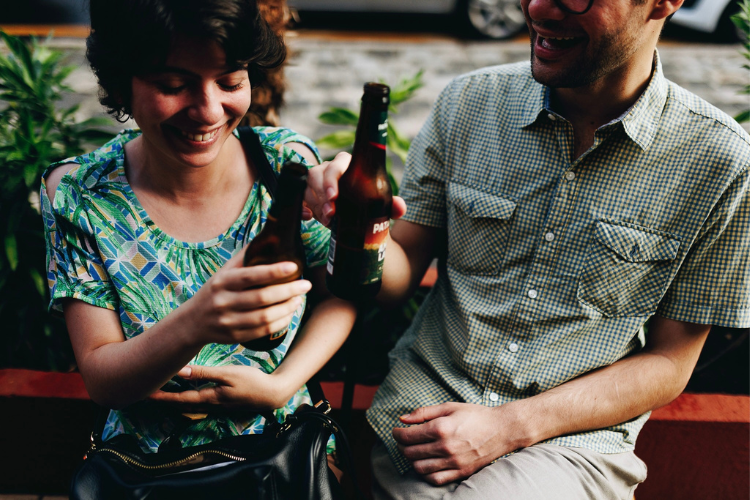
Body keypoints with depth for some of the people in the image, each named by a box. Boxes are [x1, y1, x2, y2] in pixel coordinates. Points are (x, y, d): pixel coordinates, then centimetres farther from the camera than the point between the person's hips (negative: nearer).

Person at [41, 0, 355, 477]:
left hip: (285, 450, 2)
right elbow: (100, 380, -15)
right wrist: (196, 324, -34)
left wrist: (282, 384, -16)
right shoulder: (76, 195, -14)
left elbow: (338, 295, 0)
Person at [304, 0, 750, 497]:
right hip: (425, 401, 4)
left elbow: (668, 364, -3)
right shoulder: (468, 103, -1)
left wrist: (509, 427, -14)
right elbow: (402, 272, 4)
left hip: (574, 436, -3)